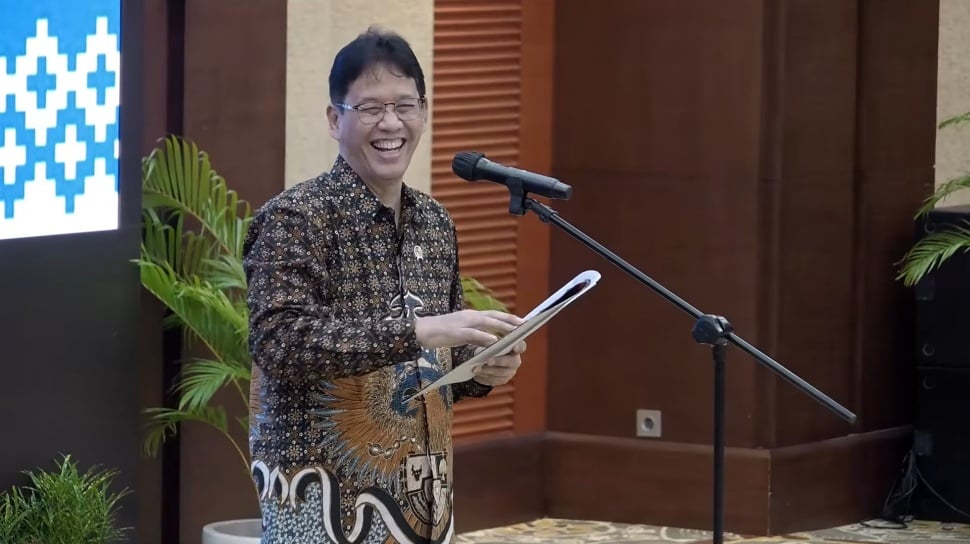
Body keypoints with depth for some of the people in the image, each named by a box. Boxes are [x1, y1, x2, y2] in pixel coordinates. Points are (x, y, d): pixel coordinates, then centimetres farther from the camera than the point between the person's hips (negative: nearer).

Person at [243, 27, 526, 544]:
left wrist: (480, 368, -2)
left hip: (419, 492, 6)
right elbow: (280, 342, -22)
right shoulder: (294, 218, -9)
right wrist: (417, 330, -26)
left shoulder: (435, 223, 10)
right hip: (325, 498, -6)